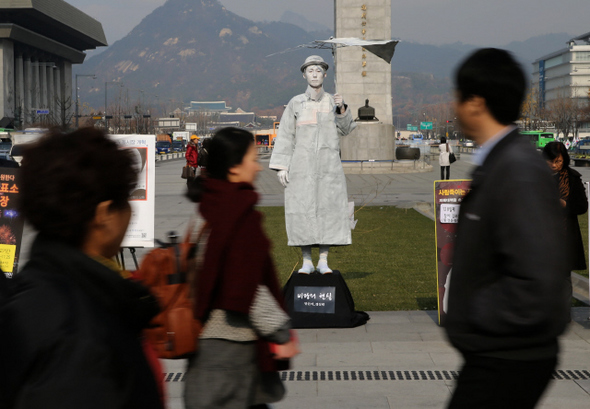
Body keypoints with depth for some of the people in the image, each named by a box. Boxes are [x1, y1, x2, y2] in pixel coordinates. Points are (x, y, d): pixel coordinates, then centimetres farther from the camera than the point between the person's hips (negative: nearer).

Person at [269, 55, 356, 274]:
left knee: (328, 209, -2)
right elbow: (285, 136, 4)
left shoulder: (333, 101, 9)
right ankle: (306, 261, 6)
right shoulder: (296, 103, 6)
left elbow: (345, 129, -1)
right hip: (302, 165, -1)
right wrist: (281, 166, -3)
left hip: (329, 165, 1)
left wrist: (342, 109, -18)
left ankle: (323, 261, 6)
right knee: (302, 211, -3)